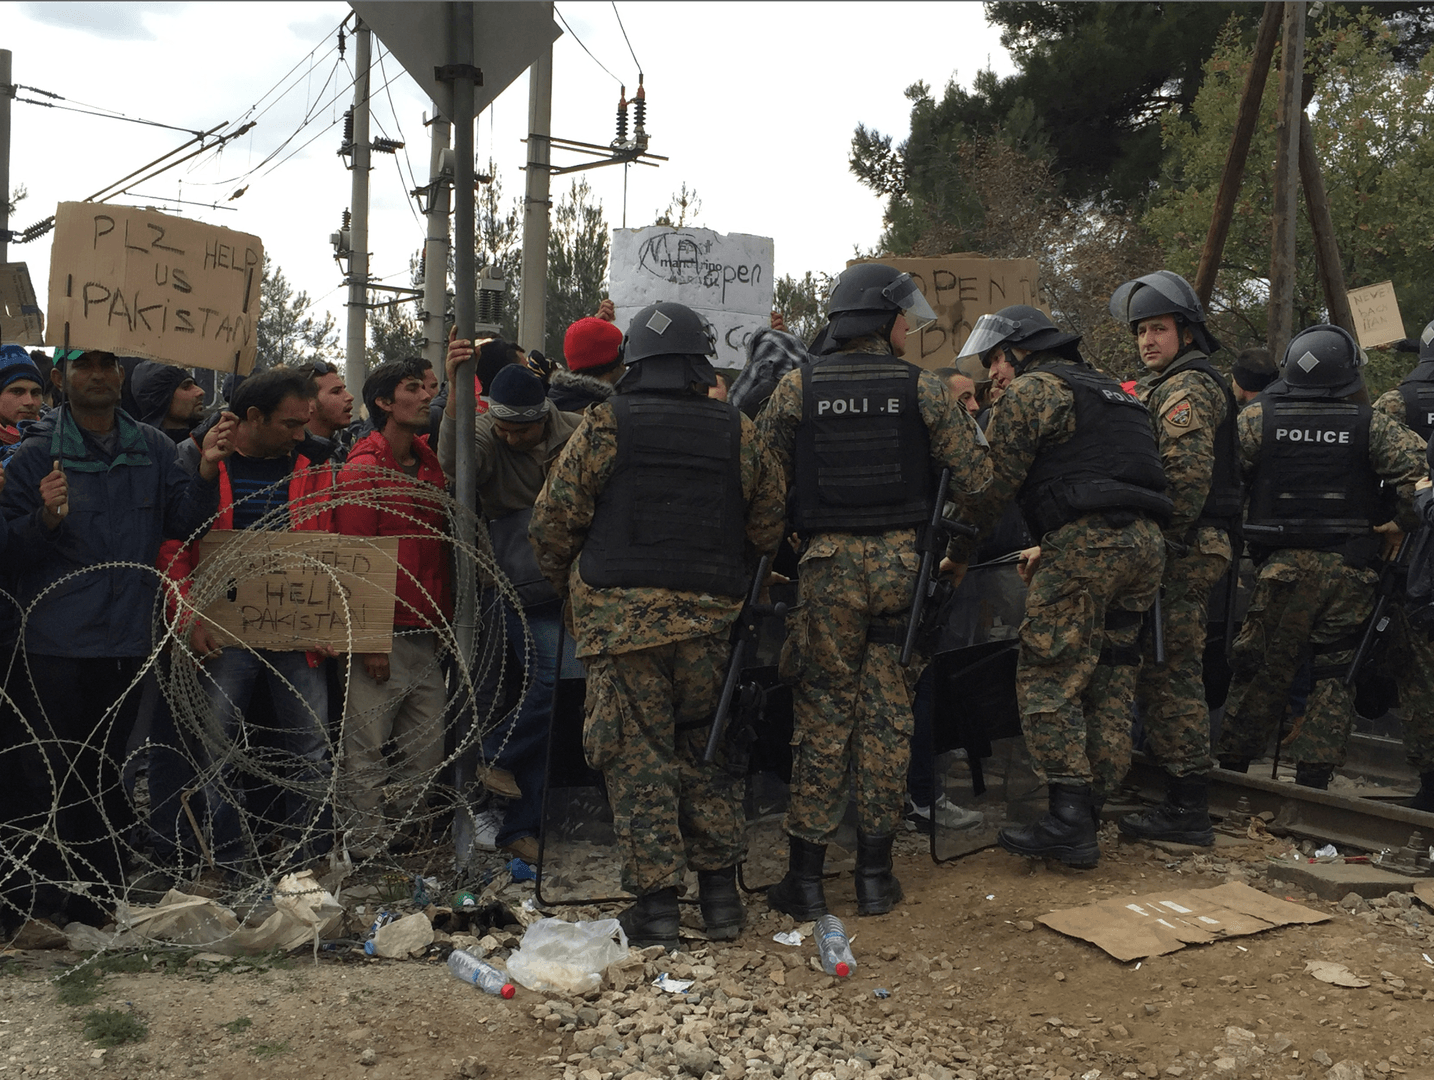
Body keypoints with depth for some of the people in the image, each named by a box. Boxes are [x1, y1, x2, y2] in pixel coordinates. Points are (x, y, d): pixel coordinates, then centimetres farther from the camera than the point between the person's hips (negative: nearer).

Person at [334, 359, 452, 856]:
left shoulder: (429, 465, 13)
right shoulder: (363, 471, -7)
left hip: (427, 635, 7)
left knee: (429, 743, 10)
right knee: (366, 745, 2)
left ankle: (405, 827, 24)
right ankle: (367, 841, 12)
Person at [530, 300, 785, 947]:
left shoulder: (604, 427, -1)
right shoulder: (737, 433, 5)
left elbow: (552, 523, -1)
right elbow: (770, 528, 7)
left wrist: (572, 591, 16)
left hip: (621, 619, -2)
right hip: (710, 620, 3)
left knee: (638, 756, 4)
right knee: (707, 752, 16)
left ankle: (654, 903, 6)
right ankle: (719, 892, 20)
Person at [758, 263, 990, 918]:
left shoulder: (796, 389, -1)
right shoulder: (921, 389, -2)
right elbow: (975, 477, -3)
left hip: (826, 565, 0)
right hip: (901, 562, 0)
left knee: (821, 717, 7)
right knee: (888, 716, 8)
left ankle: (806, 876, 10)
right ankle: (875, 875, 16)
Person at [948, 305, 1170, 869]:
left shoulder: (1035, 388, 1)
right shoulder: (1108, 389, 30)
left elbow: (995, 480, -4)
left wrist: (959, 551, 6)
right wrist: (1051, 549, 33)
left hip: (1088, 542, -9)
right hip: (1146, 542, 9)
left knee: (1048, 679, -6)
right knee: (1108, 682, 11)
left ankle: (1069, 824, -8)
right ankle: (1088, 812, 16)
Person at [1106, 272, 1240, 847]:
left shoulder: (1186, 388, -11)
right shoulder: (1163, 386, 22)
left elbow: (1187, 478, -22)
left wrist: (1160, 545, -19)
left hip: (1182, 552, -11)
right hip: (1196, 547, 11)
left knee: (1169, 672, -9)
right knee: (1175, 669, 15)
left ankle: (1187, 811, -6)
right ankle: (1182, 794, 24)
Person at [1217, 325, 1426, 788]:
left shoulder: (1259, 417, -2)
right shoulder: (1369, 424, 0)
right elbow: (1417, 459, -12)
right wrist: (1404, 520, -2)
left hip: (1284, 563, 0)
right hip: (1351, 567, 0)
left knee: (1265, 667, 8)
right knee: (1336, 671, 8)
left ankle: (1231, 765, 14)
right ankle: (1314, 775, 7)